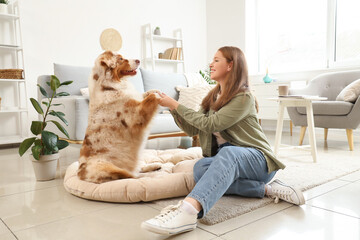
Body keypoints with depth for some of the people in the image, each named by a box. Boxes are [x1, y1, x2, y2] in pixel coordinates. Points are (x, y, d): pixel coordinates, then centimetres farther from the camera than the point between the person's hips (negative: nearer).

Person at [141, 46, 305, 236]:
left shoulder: (244, 97, -9)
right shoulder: (213, 96, 15)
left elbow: (210, 124, -18)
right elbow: (192, 130, 11)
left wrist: (176, 105, -12)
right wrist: (172, 109, -1)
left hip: (255, 158, -6)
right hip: (223, 157, 6)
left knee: (228, 152, -40)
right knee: (201, 167, -29)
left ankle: (188, 210, -61)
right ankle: (265, 188, -22)